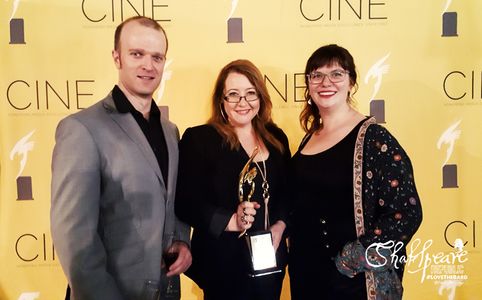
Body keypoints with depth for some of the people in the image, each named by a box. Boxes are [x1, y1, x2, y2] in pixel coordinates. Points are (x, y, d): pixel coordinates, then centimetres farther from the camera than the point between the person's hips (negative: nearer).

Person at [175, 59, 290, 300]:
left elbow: (287, 192, 10)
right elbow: (185, 203, -15)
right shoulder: (198, 138, -10)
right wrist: (231, 221, -25)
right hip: (223, 265, -5)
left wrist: (280, 225, -7)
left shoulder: (276, 137, 6)